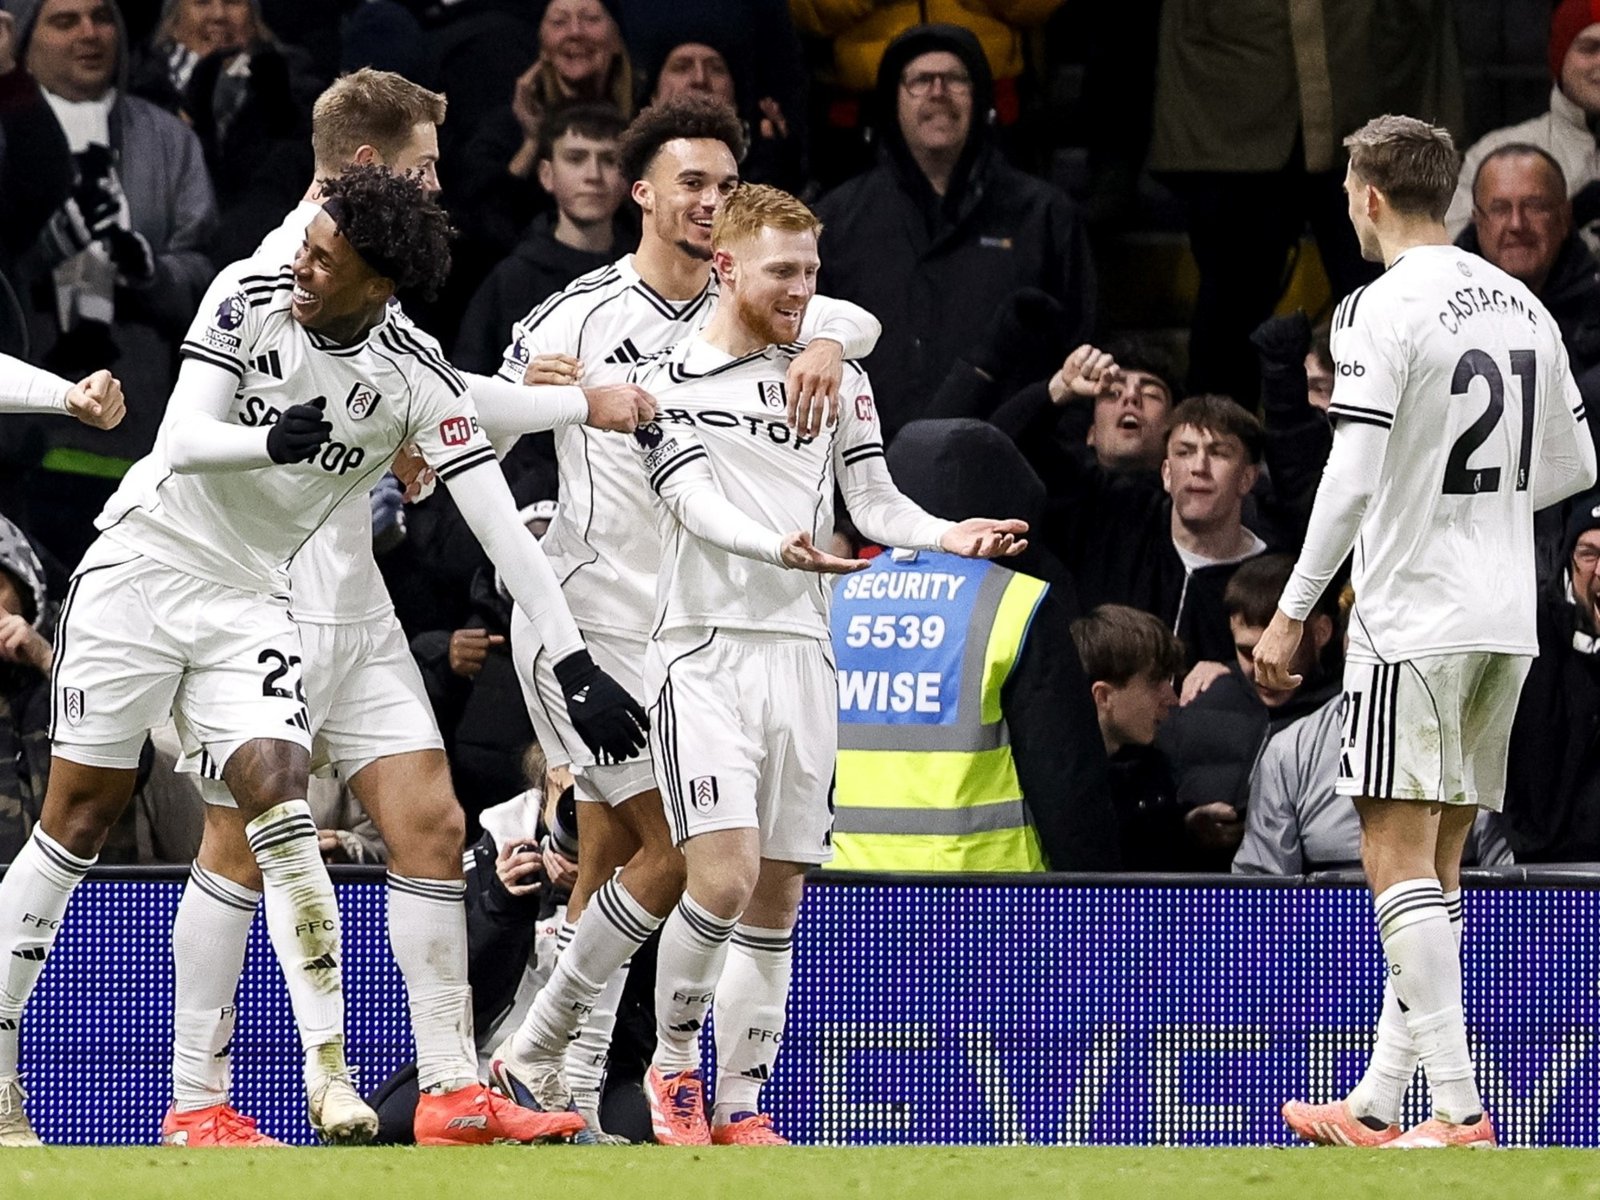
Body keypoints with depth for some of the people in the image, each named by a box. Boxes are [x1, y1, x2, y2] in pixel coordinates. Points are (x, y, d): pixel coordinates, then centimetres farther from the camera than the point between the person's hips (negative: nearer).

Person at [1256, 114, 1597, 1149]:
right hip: (1505, 619, 8)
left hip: (1413, 617, -8)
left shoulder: (1386, 307, -12)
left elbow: (1352, 481, -18)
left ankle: (1460, 1112, -15)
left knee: (1400, 859, -7)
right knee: (1437, 863, 12)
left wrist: (1291, 615, -12)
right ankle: (1382, 1103, 15)